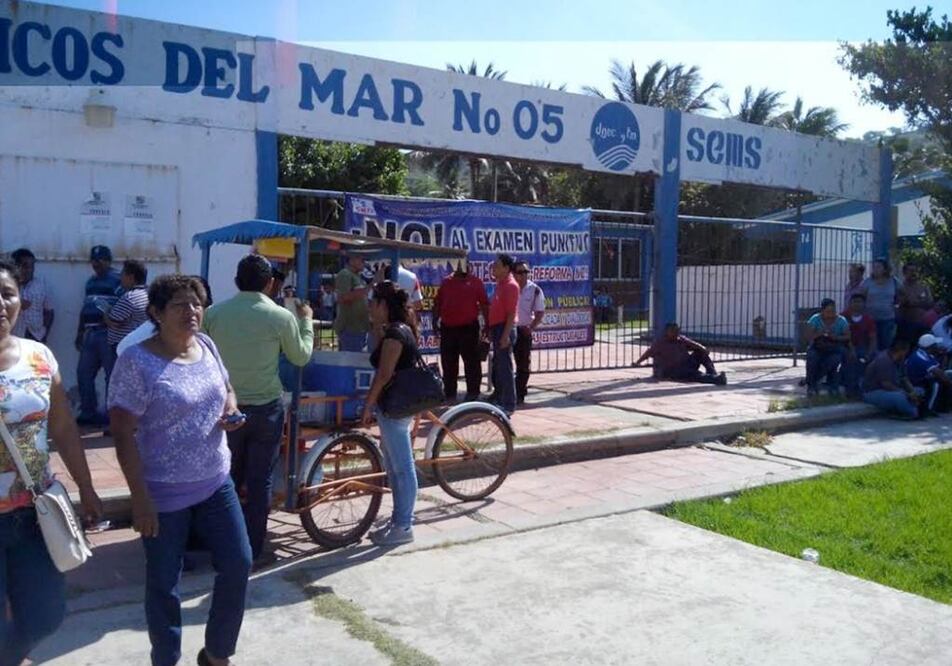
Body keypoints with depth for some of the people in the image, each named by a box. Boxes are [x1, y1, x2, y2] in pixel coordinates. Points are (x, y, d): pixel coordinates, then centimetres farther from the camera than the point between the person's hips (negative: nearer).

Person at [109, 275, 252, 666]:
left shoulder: (207, 346, 2)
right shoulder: (137, 362, -18)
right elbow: (123, 434, -17)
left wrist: (230, 410, -5)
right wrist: (140, 499, -19)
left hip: (216, 482, 6)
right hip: (165, 494, -6)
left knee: (238, 564, 10)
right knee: (164, 585, 8)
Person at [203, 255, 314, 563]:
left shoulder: (214, 313, -5)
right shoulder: (281, 316, -10)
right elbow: (301, 357, 3)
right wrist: (306, 320, 15)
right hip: (266, 408, -2)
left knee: (227, 478, 17)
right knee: (260, 481, 7)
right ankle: (252, 550, 15)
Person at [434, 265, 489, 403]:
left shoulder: (475, 282, 1)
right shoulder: (446, 282, 12)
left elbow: (484, 304, -2)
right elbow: (438, 303, 16)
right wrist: (435, 320, 9)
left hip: (469, 328, -4)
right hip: (447, 328, 4)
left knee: (471, 361, 1)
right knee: (448, 363, 9)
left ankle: (473, 393, 7)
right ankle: (449, 394, 19)